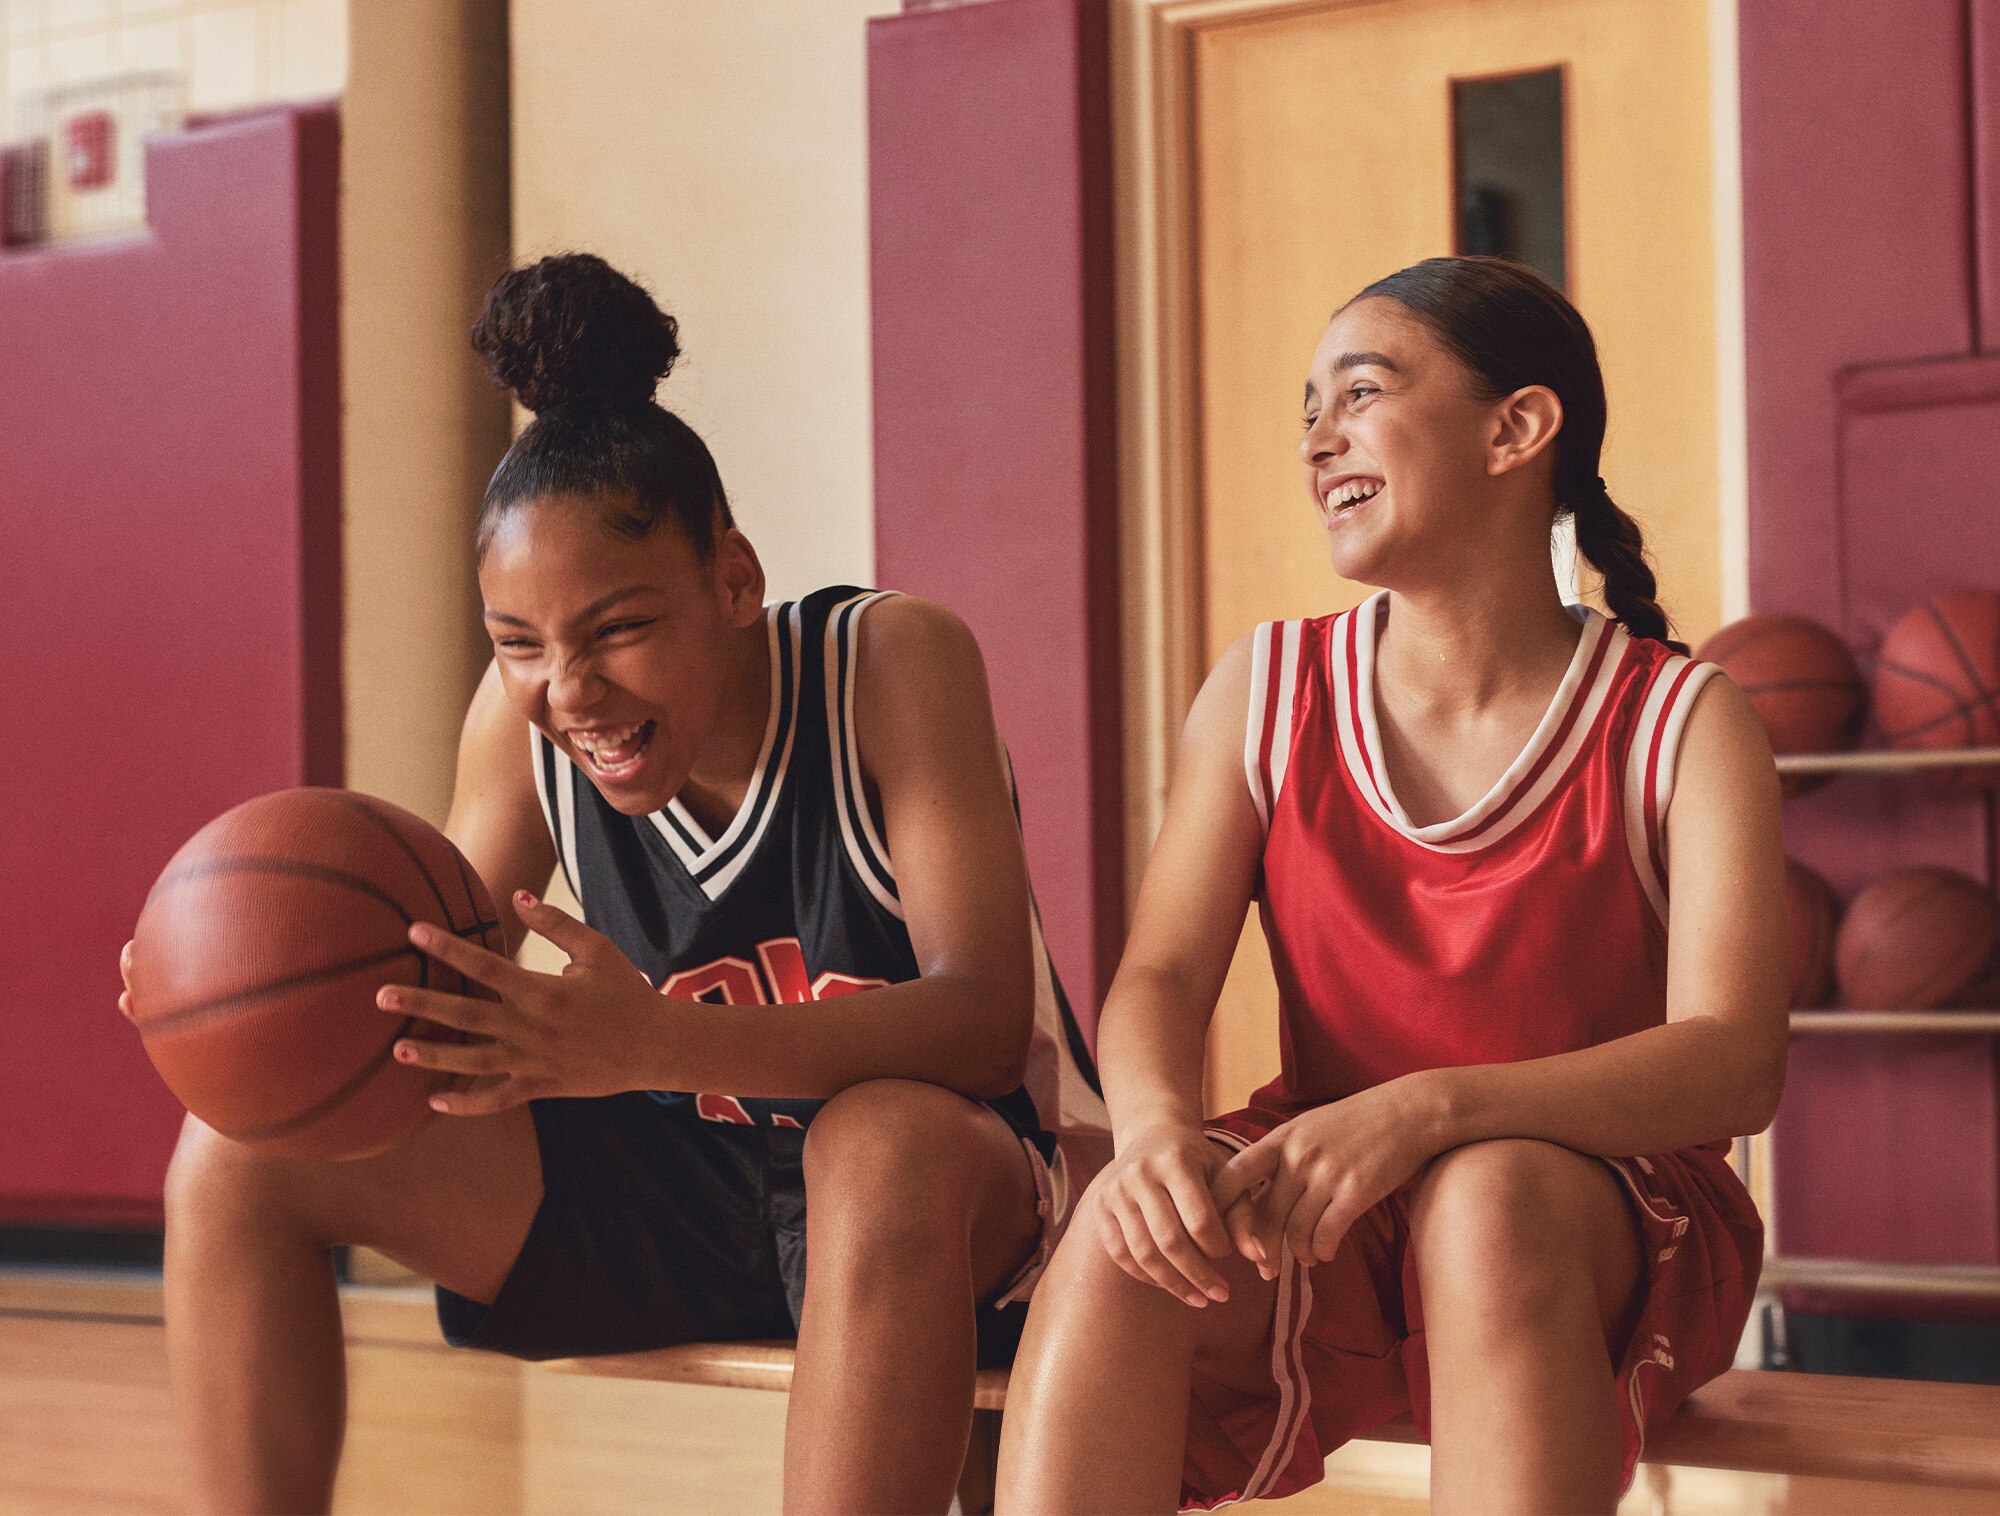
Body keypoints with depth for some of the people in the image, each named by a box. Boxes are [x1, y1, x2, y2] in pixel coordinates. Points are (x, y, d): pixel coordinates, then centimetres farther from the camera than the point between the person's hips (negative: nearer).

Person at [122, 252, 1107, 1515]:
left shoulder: (893, 658, -19)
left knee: (883, 1141, -42)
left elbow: (986, 1017, -28)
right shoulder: (524, 714, -6)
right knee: (245, 1147, -8)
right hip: (673, 1197, 5)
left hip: (971, 1190, -5)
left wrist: (654, 1046, -44)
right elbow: (433, 981, 3)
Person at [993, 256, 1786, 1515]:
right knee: (1122, 1236, -30)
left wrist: (1431, 1108, -34)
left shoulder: (1683, 726, -5)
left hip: (1612, 1231, -2)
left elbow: (1738, 1064, -17)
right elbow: (1162, 977, -3)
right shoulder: (1265, 694, 6)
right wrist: (1155, 1125, -28)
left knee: (1491, 1199, -37)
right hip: (1324, 1234, 2)